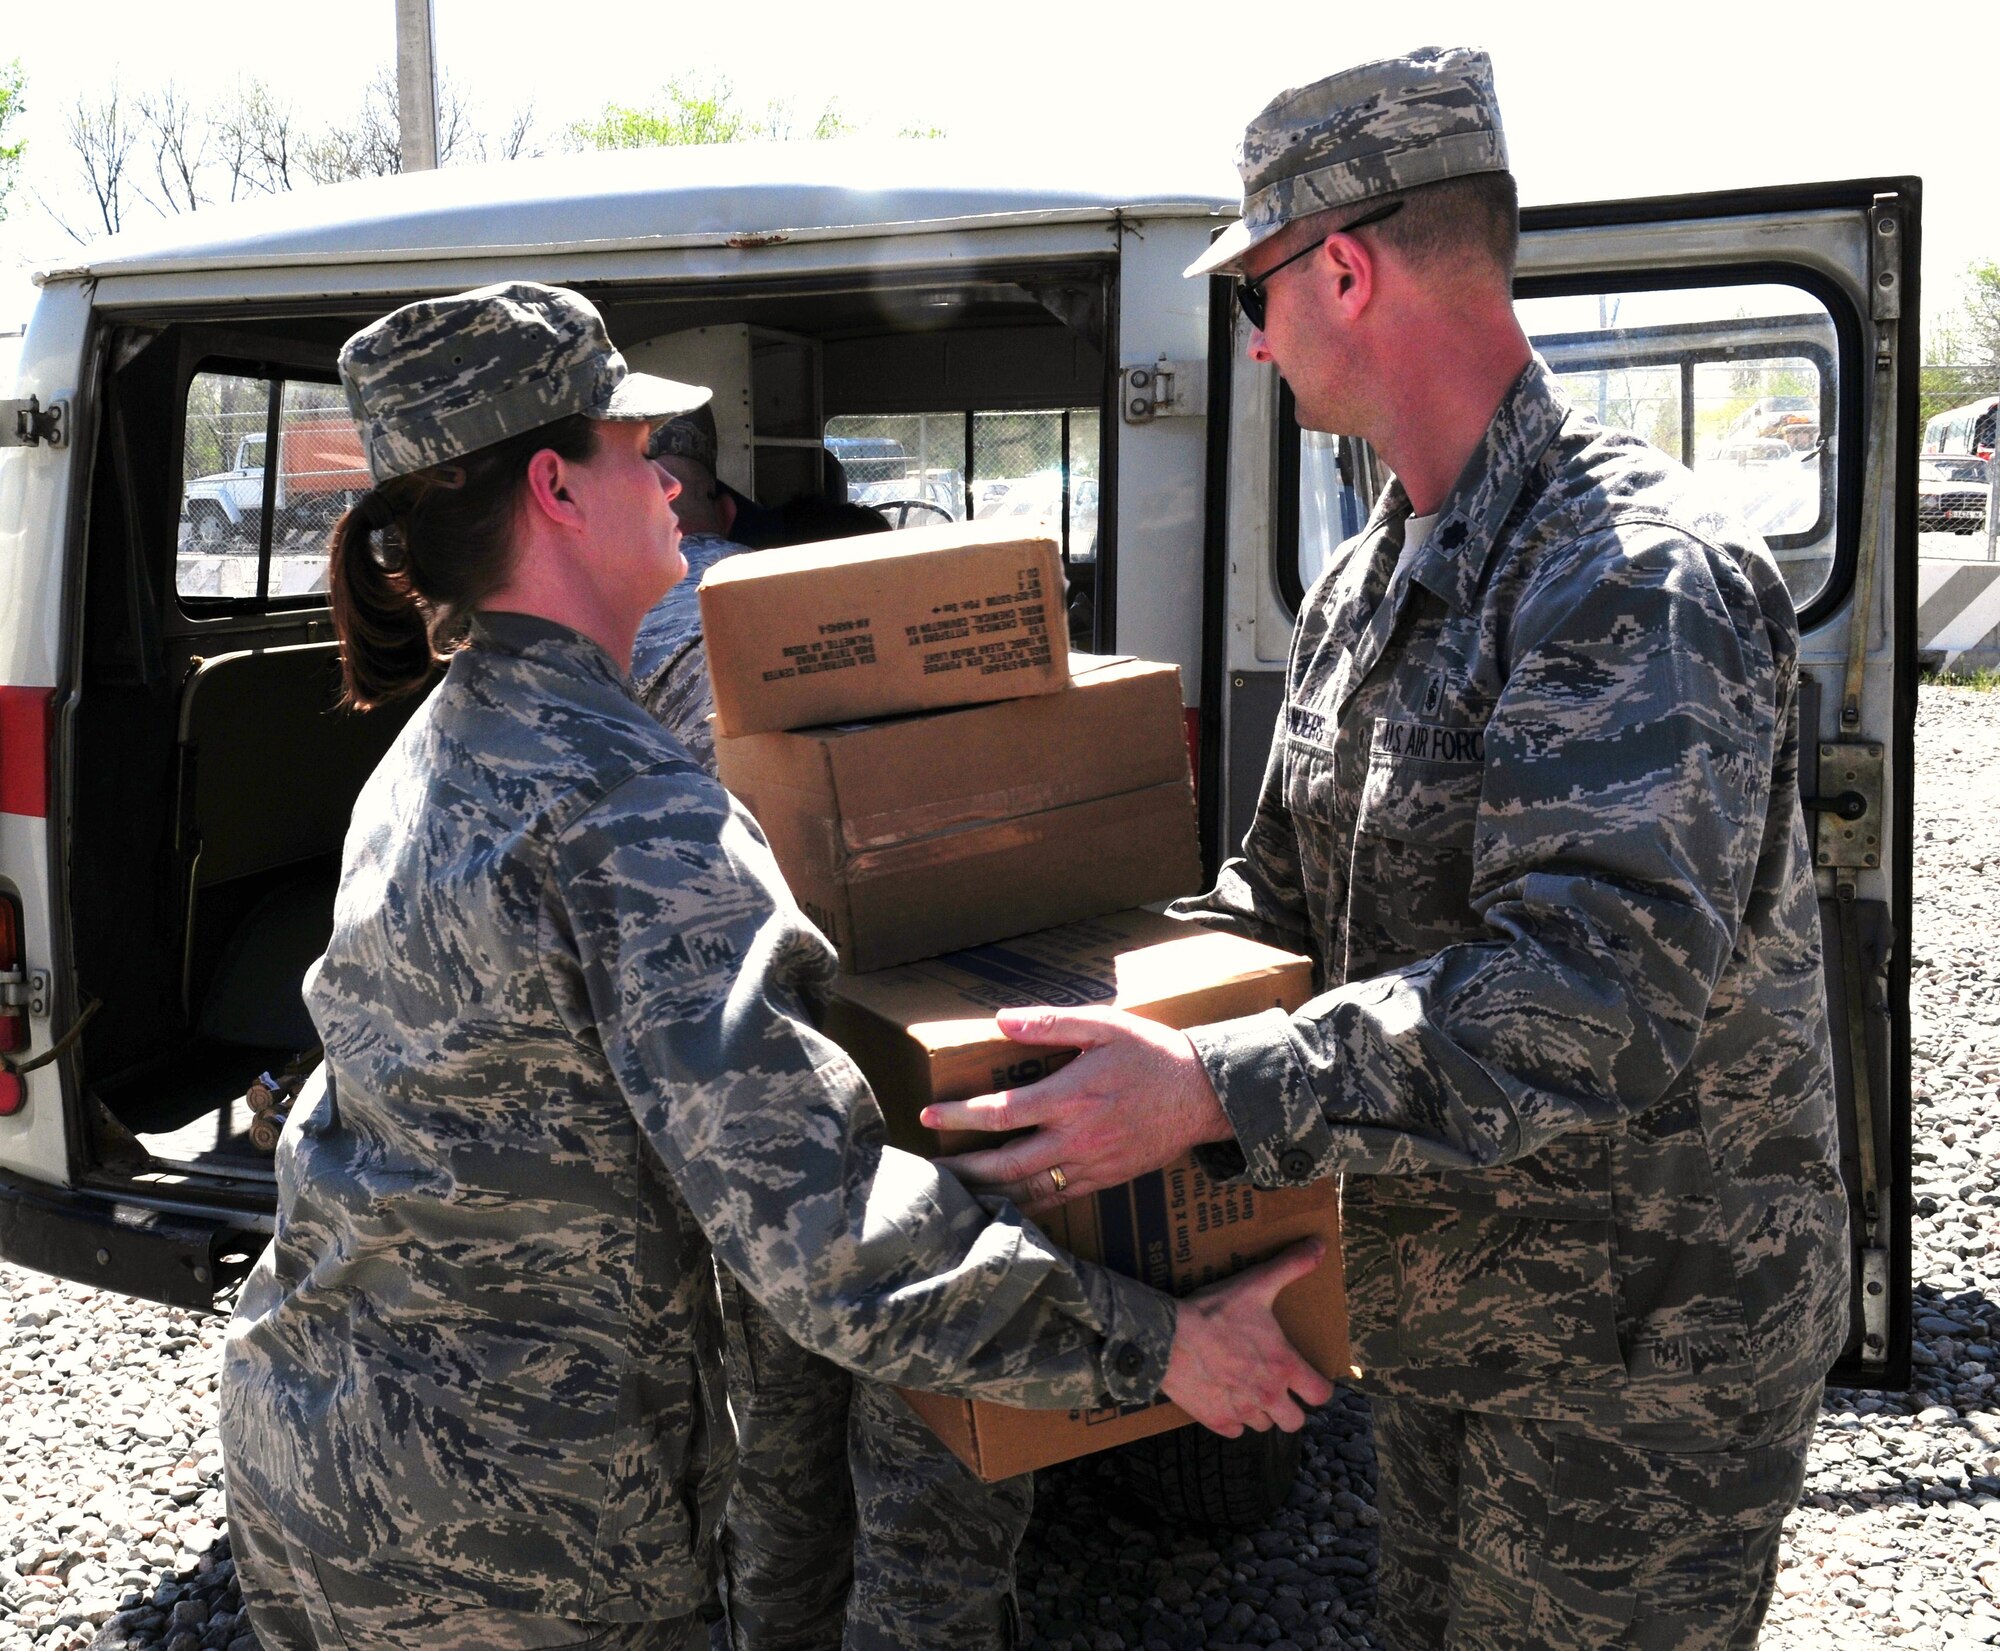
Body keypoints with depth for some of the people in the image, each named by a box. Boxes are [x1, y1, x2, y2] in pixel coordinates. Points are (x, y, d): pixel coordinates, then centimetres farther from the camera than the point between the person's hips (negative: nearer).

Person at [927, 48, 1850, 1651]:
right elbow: (1291, 895, 14)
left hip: (1638, 1339, -8)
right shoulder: (1367, 587, 7)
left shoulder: (1640, 582, -25)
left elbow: (1596, 995, -35)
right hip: (1439, 1300, 8)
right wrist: (1105, 992, 0)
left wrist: (1214, 1089, -38)